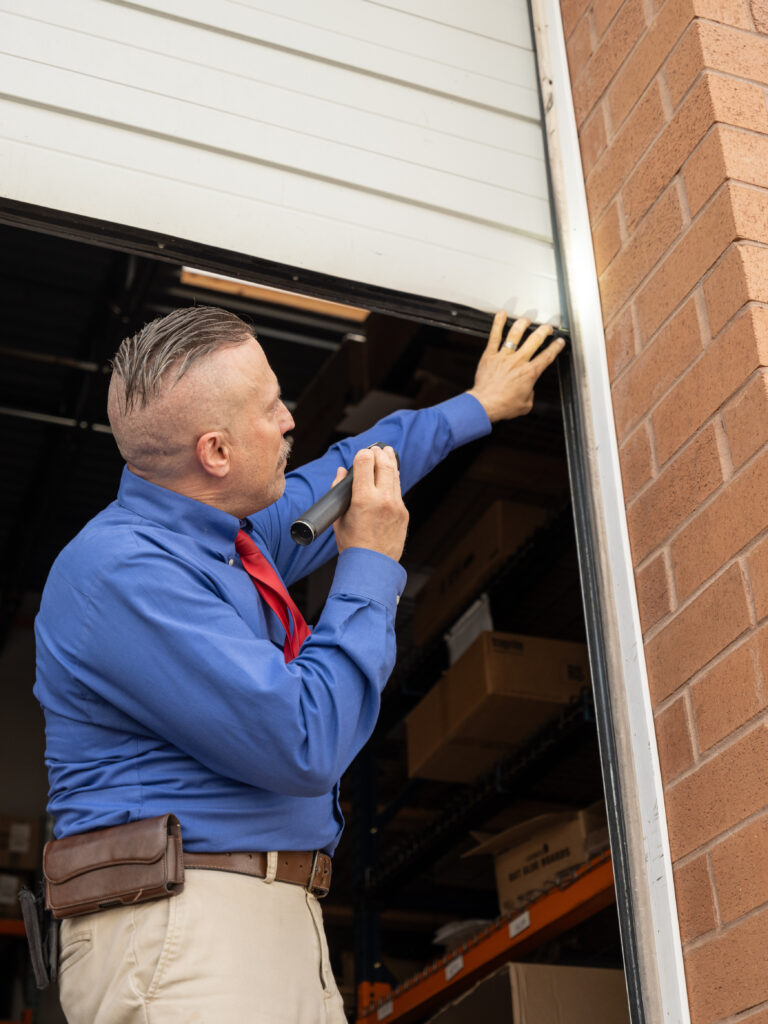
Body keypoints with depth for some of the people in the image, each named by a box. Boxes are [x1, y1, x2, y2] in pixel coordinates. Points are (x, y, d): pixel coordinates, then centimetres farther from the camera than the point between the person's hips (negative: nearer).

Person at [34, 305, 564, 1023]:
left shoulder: (226, 530, 11)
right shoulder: (123, 571, -18)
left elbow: (340, 477, 32)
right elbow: (305, 747, -22)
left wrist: (475, 406, 40)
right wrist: (370, 568, -11)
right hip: (180, 932, -9)